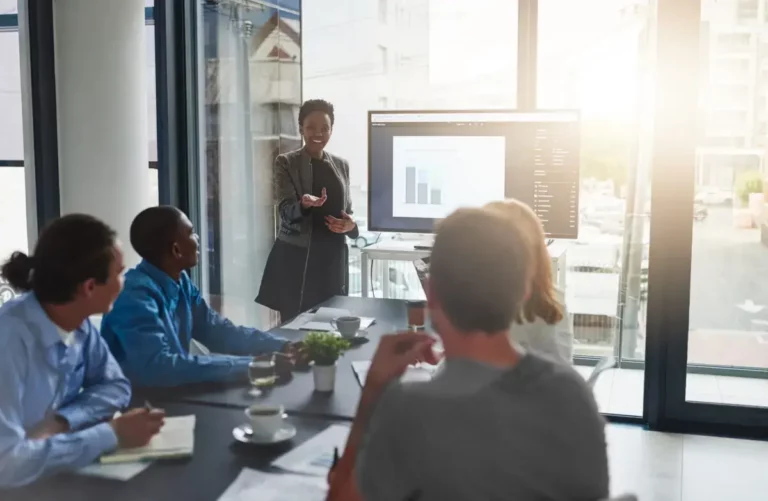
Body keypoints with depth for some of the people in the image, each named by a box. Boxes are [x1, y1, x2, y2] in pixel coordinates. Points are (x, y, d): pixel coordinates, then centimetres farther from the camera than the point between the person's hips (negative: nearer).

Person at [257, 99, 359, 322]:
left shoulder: (341, 165, 11)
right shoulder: (286, 163, -2)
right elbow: (286, 211, -11)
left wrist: (350, 224, -6)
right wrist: (304, 205, -32)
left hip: (333, 259, 4)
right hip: (296, 258, -4)